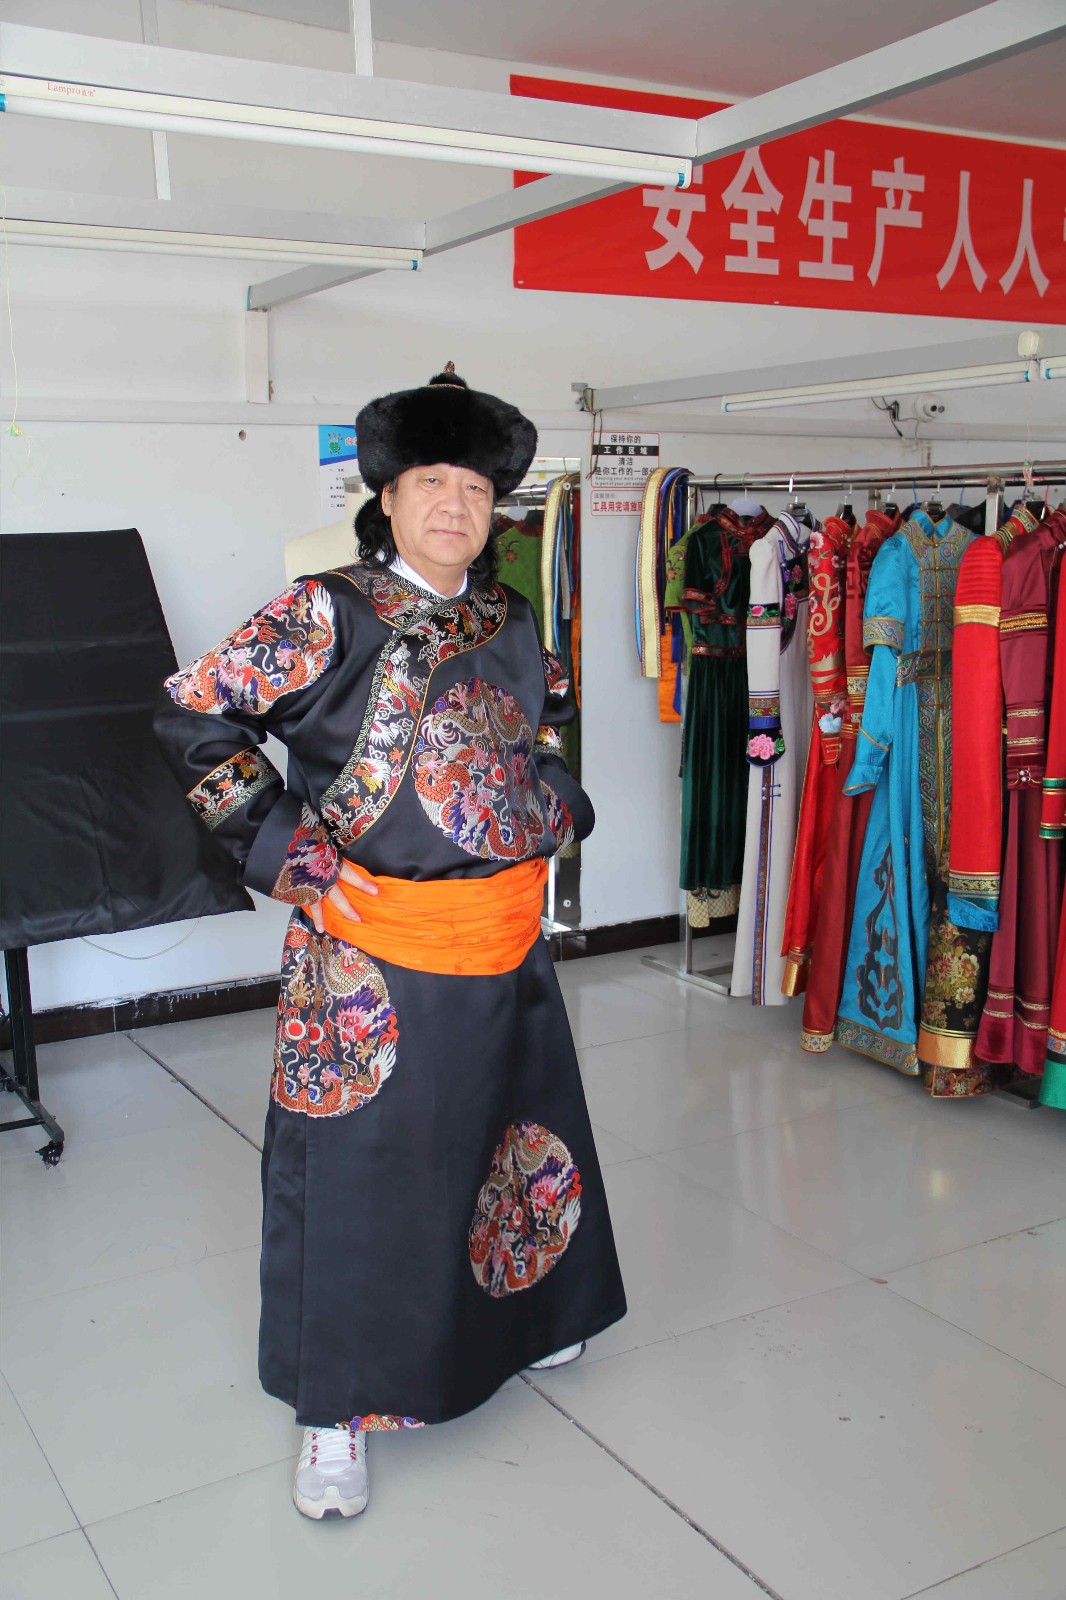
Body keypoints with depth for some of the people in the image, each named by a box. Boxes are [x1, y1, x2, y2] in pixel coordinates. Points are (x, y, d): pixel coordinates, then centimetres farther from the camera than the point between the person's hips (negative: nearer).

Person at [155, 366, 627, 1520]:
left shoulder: (508, 619, 7)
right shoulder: (328, 616, -11)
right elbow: (192, 713, -12)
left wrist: (554, 797, 14)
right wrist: (281, 844, -15)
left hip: (506, 947, 6)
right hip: (375, 954, -6)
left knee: (510, 1132, 21)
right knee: (358, 1168, 3)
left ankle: (513, 1319, 47)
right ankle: (337, 1409, 21)